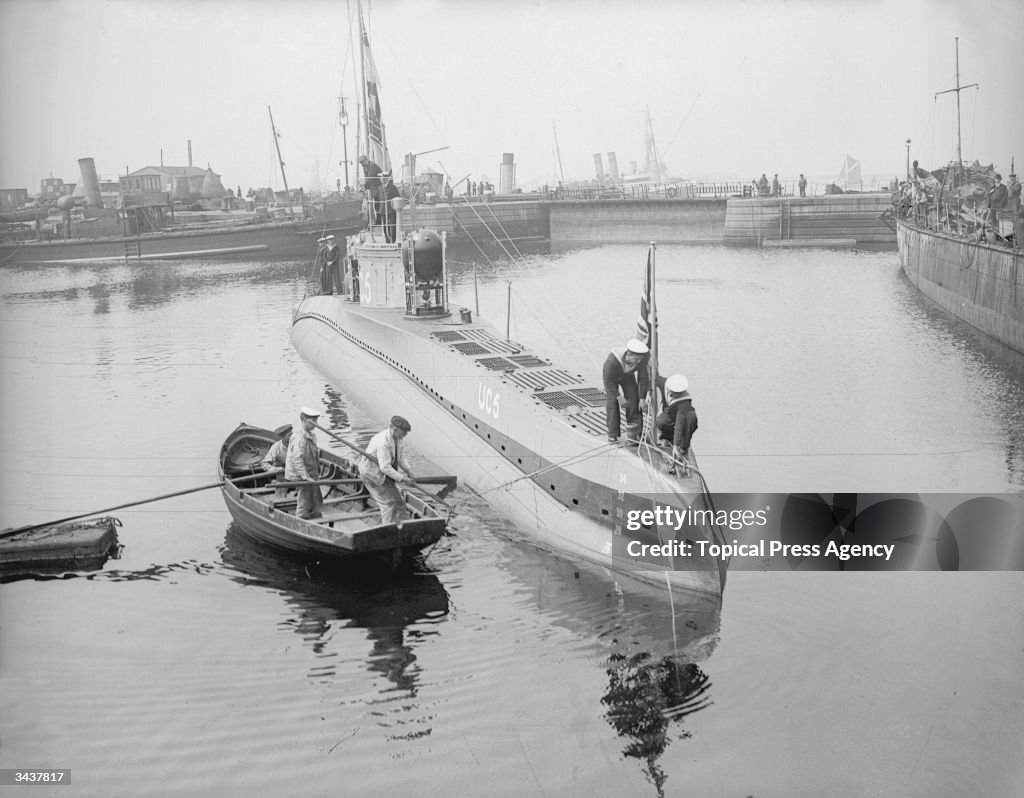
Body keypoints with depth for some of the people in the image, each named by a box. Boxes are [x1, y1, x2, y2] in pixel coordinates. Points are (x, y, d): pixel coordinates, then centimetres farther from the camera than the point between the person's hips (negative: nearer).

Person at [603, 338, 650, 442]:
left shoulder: (641, 358, -35)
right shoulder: (612, 360, -44)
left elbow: (643, 378, -23)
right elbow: (608, 381, -31)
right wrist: (619, 397, -34)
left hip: (627, 375, 3)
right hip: (611, 376, -3)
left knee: (633, 399, -10)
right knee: (612, 402, -12)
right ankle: (613, 435, -3)